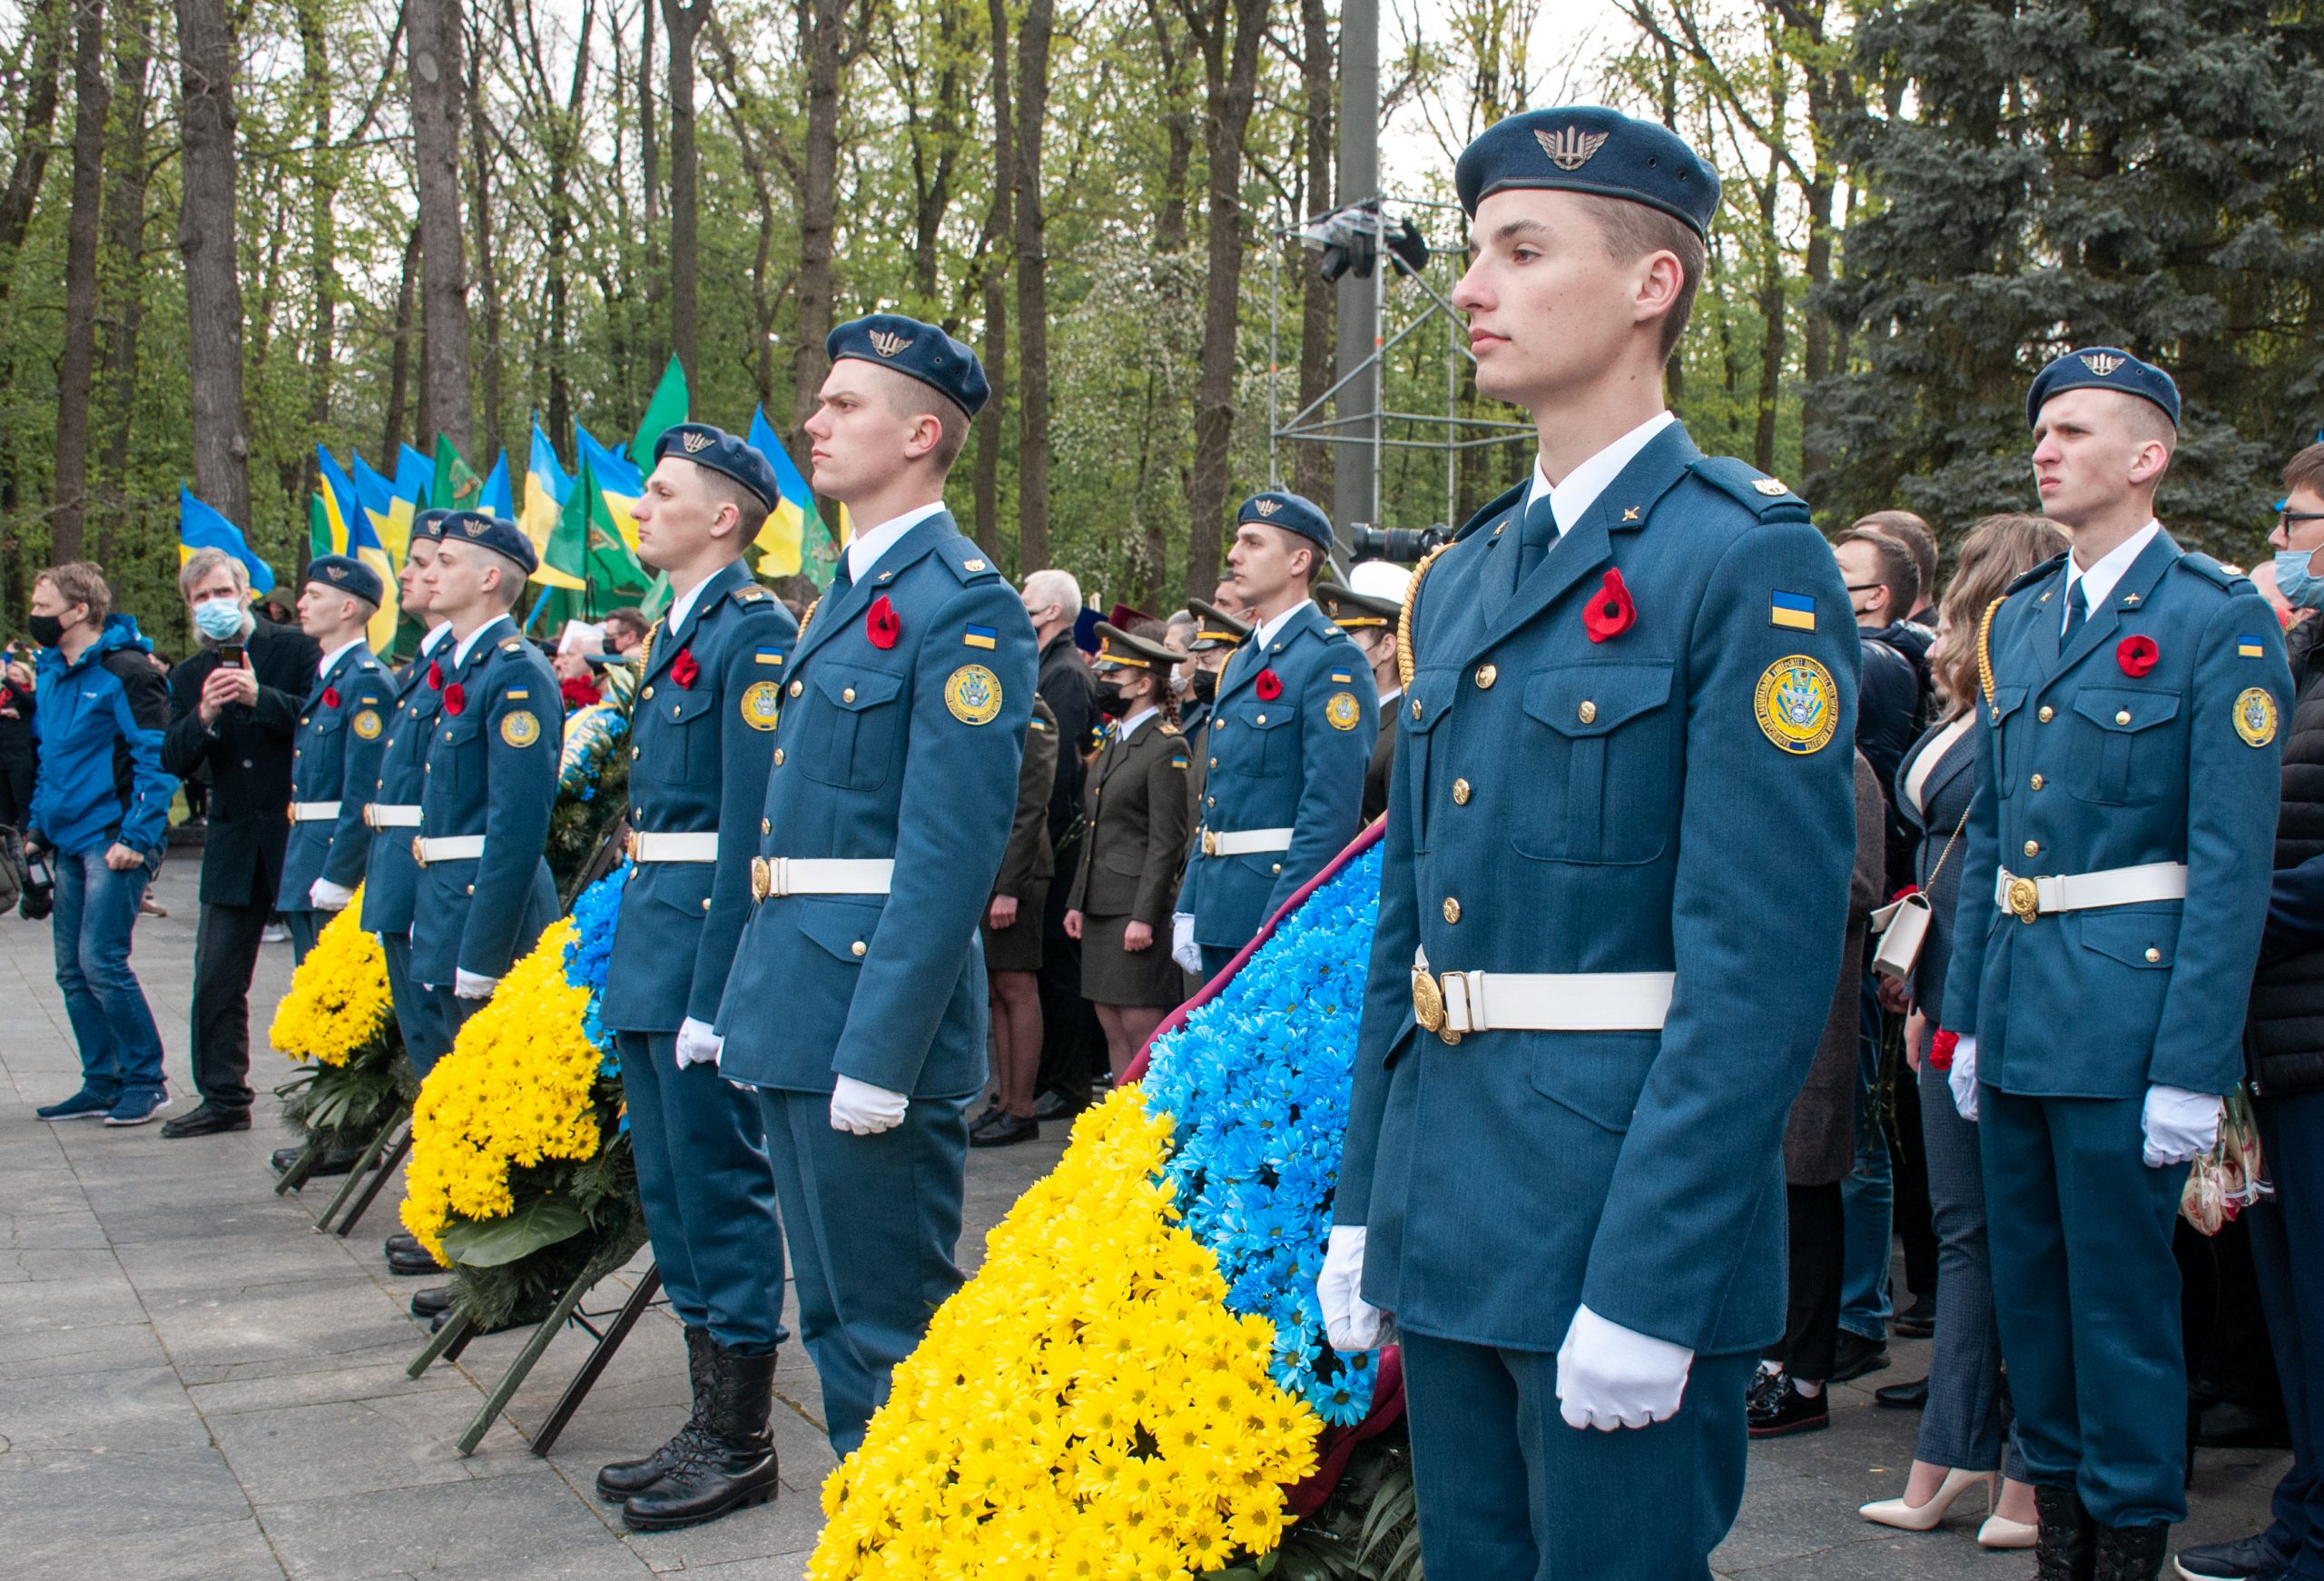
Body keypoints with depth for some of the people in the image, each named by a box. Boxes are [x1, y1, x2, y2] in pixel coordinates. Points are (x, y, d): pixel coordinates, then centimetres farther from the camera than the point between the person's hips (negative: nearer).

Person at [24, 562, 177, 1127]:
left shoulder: (124, 672, -11)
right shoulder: (50, 673, 14)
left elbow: (156, 759, -14)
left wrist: (136, 837, -19)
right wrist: (37, 824, 16)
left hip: (114, 841, -8)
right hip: (69, 842, 8)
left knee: (102, 960, -11)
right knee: (73, 969, 8)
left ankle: (145, 1079, 2)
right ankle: (102, 1084, 17)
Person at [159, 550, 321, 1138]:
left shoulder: (296, 649, -2)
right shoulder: (190, 677, 12)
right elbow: (175, 762, 2)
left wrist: (261, 698, -25)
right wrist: (203, 717, -17)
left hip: (298, 833, -5)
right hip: (234, 842, 5)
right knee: (216, 979, 6)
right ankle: (223, 1098, 16)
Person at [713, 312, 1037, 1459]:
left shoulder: (963, 606, -14)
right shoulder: (847, 594, 16)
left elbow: (950, 854, -20)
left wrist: (878, 1054, -23)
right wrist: (746, 996, 18)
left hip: (874, 1010, -10)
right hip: (795, 1004, 10)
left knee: (891, 1321, 0)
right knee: (832, 1311, 18)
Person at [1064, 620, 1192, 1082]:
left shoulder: (1167, 747, -10)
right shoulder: (1113, 741, 15)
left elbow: (1168, 841, -14)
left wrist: (1144, 916, -18)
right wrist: (1077, 901, 15)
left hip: (1137, 907, -8)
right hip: (1101, 906, 9)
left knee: (1141, 1027, -5)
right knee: (1112, 1026, 10)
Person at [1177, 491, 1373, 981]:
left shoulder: (1333, 660, -11)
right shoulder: (1241, 663, 17)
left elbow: (1331, 811, -19)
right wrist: (1187, 909, 14)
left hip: (1287, 901, -9)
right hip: (1221, 914, 9)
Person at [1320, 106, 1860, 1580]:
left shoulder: (1752, 560, -12)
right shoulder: (1461, 581, 12)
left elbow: (1764, 966, -18)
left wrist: (1645, 1291, -21)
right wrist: (1361, 1202, 13)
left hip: (1632, 1217, -7)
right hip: (1448, 1218, 7)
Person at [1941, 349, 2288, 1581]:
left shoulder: (2222, 623, -9)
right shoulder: (2016, 623, 12)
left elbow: (2232, 863, -13)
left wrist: (2192, 1065, -16)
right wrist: (1965, 1016, 12)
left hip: (2126, 1009, -6)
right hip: (2016, 1009, 7)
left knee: (2121, 1290, 2)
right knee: (2027, 1282, 14)